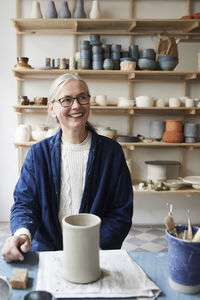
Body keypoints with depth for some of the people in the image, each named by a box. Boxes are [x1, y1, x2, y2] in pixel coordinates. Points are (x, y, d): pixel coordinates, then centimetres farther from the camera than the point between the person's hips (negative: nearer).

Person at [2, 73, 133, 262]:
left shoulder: (111, 151, 2)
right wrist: (22, 233, -22)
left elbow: (121, 213, 1)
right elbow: (24, 202, 1)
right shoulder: (38, 153, 5)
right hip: (45, 252, 1)